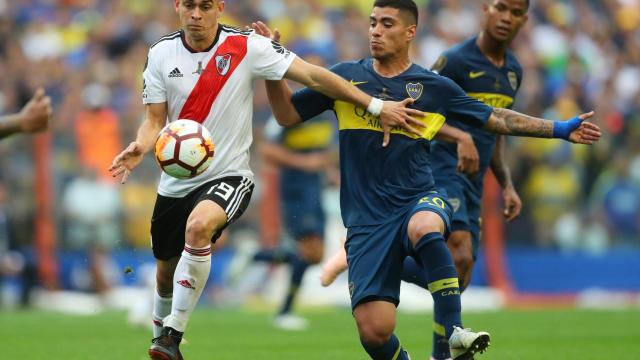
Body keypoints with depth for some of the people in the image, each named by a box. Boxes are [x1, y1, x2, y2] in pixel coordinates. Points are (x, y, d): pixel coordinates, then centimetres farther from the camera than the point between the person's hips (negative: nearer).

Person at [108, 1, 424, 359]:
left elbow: (313, 76, -12)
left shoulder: (246, 47, -11)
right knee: (166, 274, 14)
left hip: (228, 176, -4)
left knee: (198, 225, -35)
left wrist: (376, 105, -15)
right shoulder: (161, 54, -1)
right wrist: (139, 148, -22)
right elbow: (155, 120, 1)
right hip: (175, 181, 4)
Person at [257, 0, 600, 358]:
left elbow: (495, 118, 14)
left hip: (419, 200, -1)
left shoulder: (434, 86, 7)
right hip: (367, 218, 1)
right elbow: (288, 114, 12)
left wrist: (560, 129, 10)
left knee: (424, 227, -40)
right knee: (374, 329, -14)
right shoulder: (346, 77, 8)